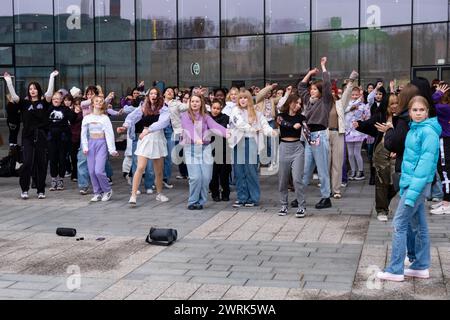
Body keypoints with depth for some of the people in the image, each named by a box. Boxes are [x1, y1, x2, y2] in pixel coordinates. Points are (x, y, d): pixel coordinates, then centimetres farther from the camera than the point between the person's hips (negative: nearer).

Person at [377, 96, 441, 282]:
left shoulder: (428, 132, -16)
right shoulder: (413, 130, 11)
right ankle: (421, 267, 22)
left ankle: (395, 270, 1)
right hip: (409, 182, 9)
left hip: (419, 183, -9)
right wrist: (404, 186, 15)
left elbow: (426, 163, -20)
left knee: (399, 224, -6)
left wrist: (413, 192, -23)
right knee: (419, 226, 14)